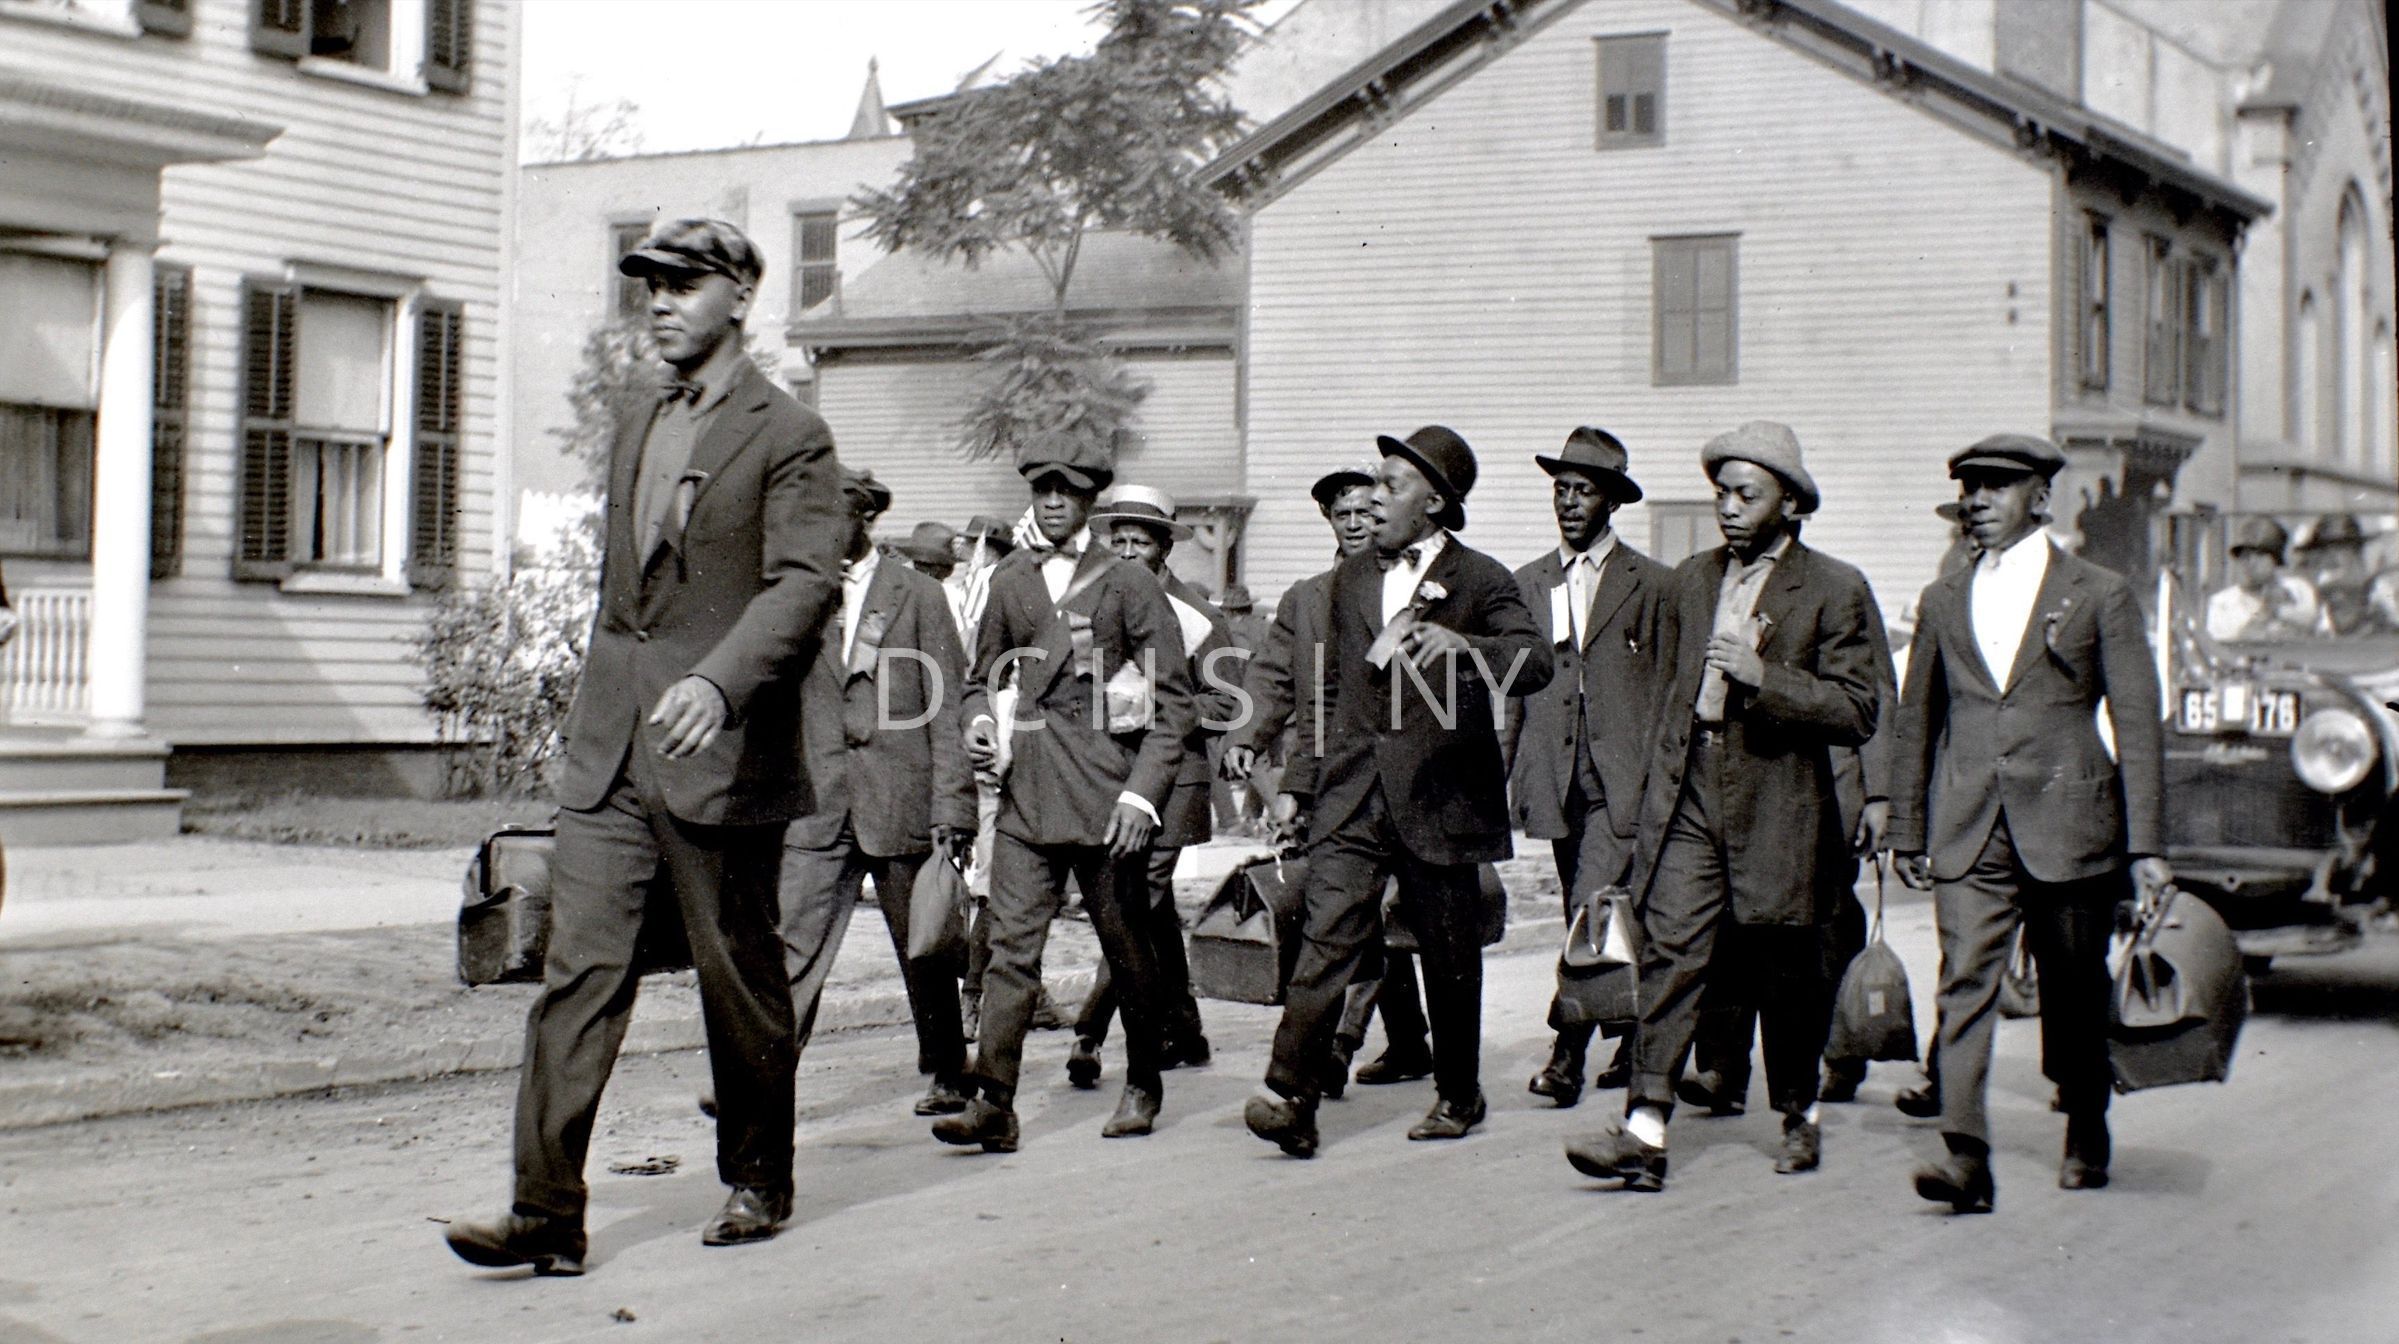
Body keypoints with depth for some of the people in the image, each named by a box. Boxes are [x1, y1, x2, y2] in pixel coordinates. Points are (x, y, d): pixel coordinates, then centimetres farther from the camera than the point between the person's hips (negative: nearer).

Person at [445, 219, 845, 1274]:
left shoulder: (788, 437, -4)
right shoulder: (635, 434, 19)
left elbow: (805, 580, -17)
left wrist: (719, 681, -31)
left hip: (720, 755, -6)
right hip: (608, 757, 6)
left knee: (740, 981, 6)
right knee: (578, 969, -4)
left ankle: (758, 1183, 25)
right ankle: (546, 1215, -6)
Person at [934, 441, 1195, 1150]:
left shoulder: (1129, 585, 0)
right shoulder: (1009, 581, 12)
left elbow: (1173, 699, -1)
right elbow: (985, 675, 24)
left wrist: (1142, 793, -10)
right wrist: (979, 721, 1)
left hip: (1107, 797, -3)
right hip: (1026, 796, 3)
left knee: (1125, 945, 8)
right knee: (1010, 944, -7)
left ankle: (1143, 1084, 26)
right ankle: (993, 1103, -9)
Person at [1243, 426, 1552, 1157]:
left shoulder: (1481, 581, -2)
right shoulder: (1350, 580, 15)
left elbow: (1535, 661, -18)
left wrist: (1463, 646, -37)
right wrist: (1325, 776, 19)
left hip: (1439, 799, -3)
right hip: (1353, 797, 3)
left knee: (1450, 957, 8)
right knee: (1325, 939, -10)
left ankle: (1459, 1096, 26)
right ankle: (1291, 1100, -16)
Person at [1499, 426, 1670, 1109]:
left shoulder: (1653, 585, 2)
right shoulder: (1528, 584, 13)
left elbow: (1670, 692, 1)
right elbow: (1512, 692, 15)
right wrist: (1497, 774, 8)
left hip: (1625, 780, -4)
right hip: (1557, 781, 5)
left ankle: (1567, 1053, -11)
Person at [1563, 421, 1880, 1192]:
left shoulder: (1834, 591, -4)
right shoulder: (1692, 579, 13)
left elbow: (1857, 712, -9)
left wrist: (1763, 676, -20)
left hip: (1779, 810, -3)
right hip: (1688, 800, 3)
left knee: (1786, 978, 9)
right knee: (1669, 954, -9)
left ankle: (1799, 1116, 30)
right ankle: (1645, 1133, -15)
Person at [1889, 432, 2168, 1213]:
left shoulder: (2100, 595, 3)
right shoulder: (1944, 602, 13)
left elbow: (2138, 726, 0)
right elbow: (1916, 724, 18)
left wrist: (2145, 844, -6)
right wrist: (1908, 832, 14)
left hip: (2068, 828, -2)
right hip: (1969, 833, 2)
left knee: (2074, 997, 9)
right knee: (1965, 987, -11)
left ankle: (2086, 1140, 29)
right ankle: (1966, 1159, -17)